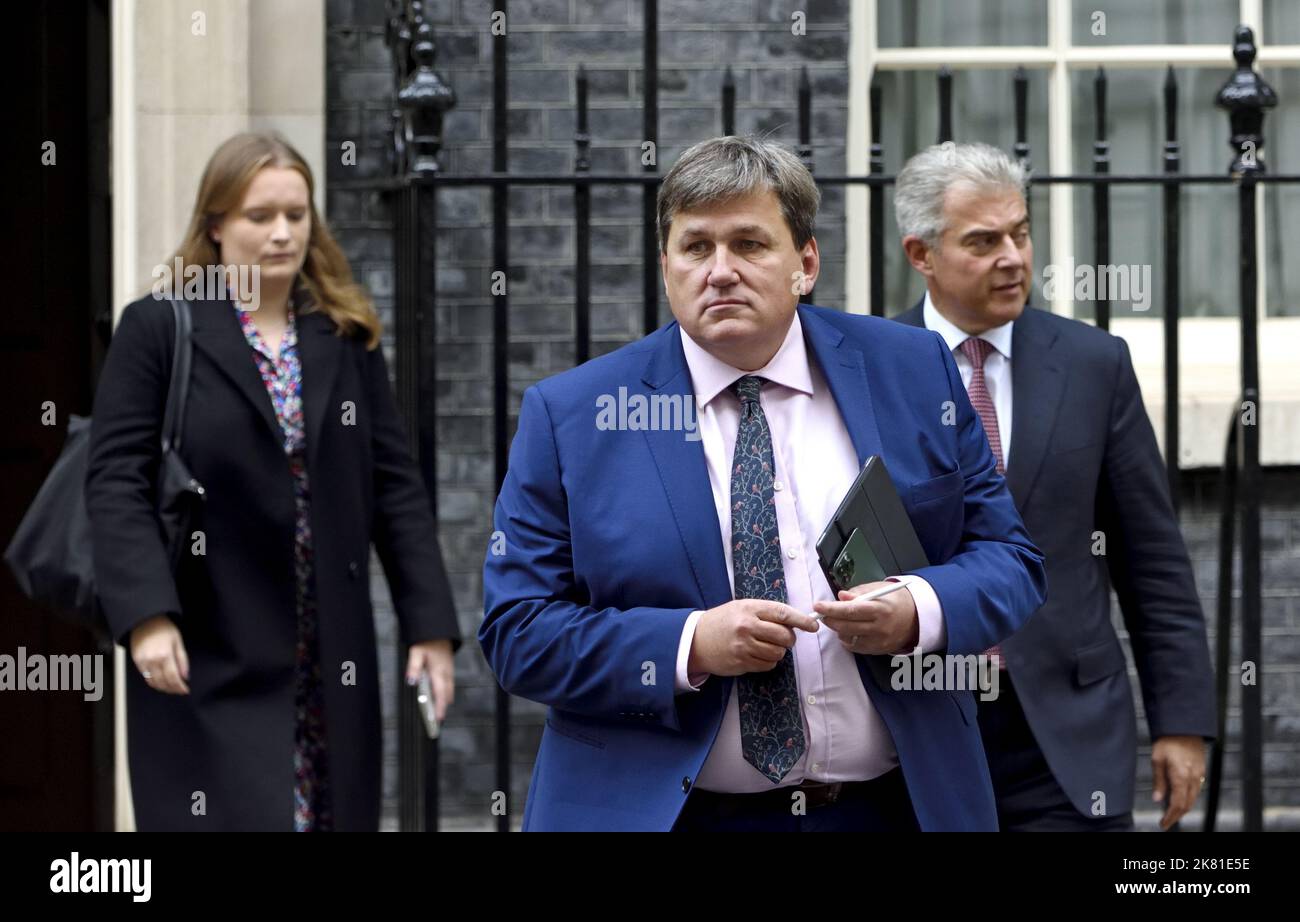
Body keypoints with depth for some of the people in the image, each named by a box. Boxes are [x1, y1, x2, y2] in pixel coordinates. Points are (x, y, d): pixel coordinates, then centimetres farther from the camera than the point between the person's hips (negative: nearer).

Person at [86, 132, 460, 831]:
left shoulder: (347, 336, 10)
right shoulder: (158, 330, -1)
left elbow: (395, 487, 9)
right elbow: (115, 483, -7)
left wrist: (430, 622, 2)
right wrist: (146, 615, -19)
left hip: (330, 668, 4)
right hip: (207, 663, -4)